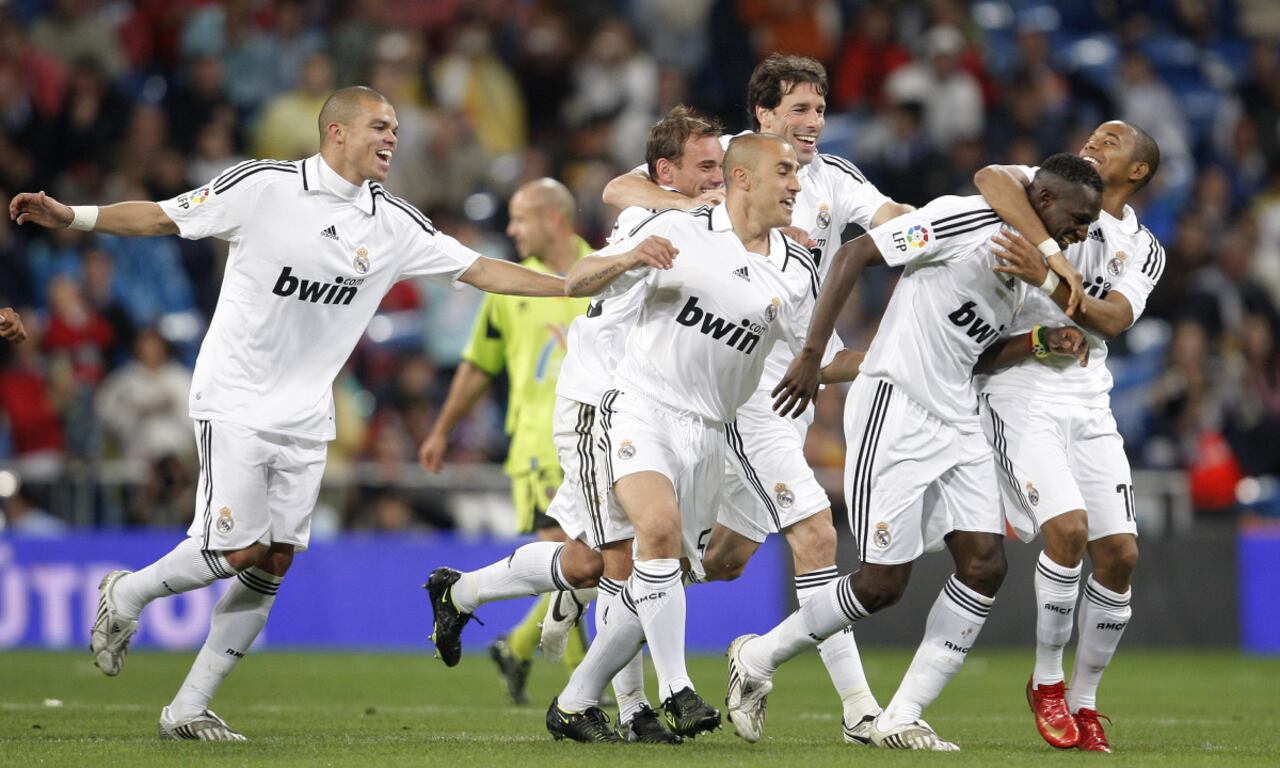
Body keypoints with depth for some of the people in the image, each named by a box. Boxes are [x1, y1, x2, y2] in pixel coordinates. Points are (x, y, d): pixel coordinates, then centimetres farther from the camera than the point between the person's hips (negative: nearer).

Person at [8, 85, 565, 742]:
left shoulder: (395, 224, 3)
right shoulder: (263, 186, -10)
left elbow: (482, 270, 6)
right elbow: (161, 218, -5)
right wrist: (69, 216, -15)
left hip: (305, 417, 5)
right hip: (234, 401, -5)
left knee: (274, 563, 1)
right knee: (237, 551, -13)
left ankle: (187, 709, 9)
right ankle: (125, 596, 16)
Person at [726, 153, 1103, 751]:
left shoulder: (1028, 267, 13)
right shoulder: (967, 220, -14)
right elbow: (856, 253, -13)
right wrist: (812, 356, -16)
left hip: (957, 423, 9)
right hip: (893, 410, -9)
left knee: (985, 566, -4)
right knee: (883, 583, -7)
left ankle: (901, 719, 2)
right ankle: (757, 659, 15)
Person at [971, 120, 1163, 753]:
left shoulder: (1142, 249, 12)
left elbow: (1114, 320, -8)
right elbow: (991, 177, -20)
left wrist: (1056, 284, -27)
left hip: (1087, 398, 5)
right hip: (1019, 388, -5)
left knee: (1119, 554, -2)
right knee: (1068, 527, -22)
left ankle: (1082, 701, 13)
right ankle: (1046, 679, -3)